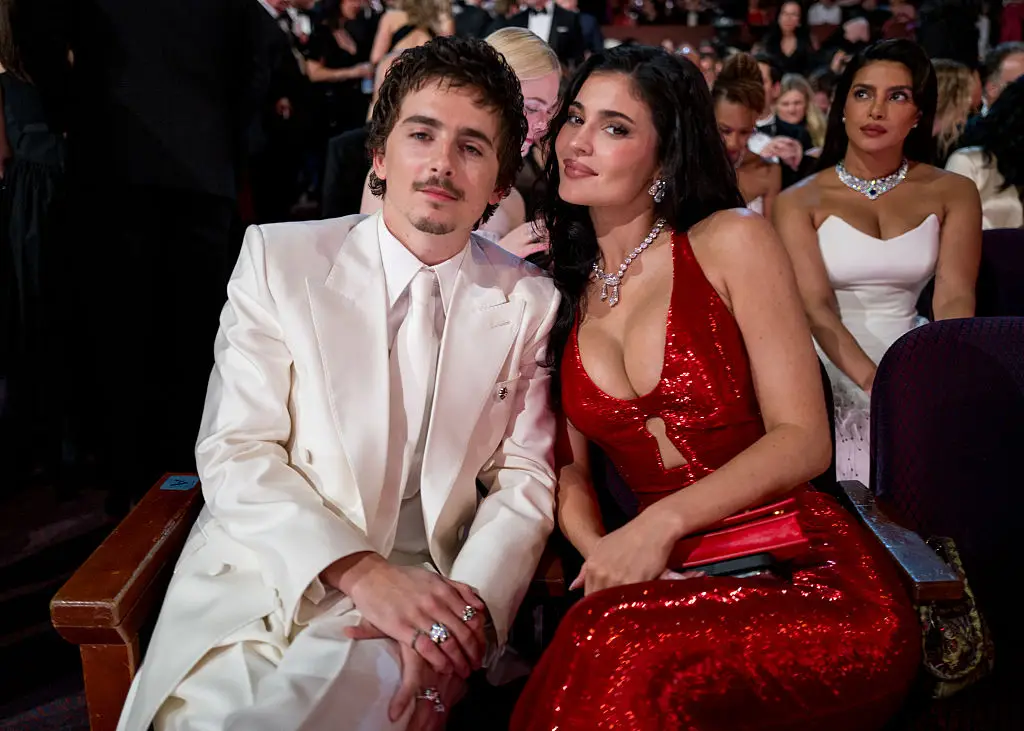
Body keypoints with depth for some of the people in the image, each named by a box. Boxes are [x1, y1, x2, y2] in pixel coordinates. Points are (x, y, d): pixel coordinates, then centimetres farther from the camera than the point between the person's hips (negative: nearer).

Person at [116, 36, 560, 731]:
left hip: (421, 590, -1)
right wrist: (362, 571, -19)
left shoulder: (530, 303, 3)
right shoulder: (279, 258, -1)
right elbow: (236, 453, -6)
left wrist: (467, 605, -15)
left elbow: (524, 478, 3)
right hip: (260, 571, 1)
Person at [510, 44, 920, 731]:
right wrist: (599, 551, -9)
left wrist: (661, 521, -18)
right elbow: (569, 467, 12)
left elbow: (803, 439, -6)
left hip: (809, 573, -3)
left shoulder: (731, 242, -1)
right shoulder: (562, 291, 13)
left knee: (622, 651, -31)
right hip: (671, 579, 3)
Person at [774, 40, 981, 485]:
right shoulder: (801, 201, 0)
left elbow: (954, 299, -4)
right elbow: (815, 306, -12)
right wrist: (878, 384, -28)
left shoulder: (952, 193, 7)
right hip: (832, 371, -3)